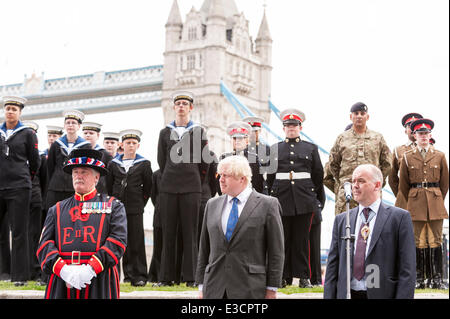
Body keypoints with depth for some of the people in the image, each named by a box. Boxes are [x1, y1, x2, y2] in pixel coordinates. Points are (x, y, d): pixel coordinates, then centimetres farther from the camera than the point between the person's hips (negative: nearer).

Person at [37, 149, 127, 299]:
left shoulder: (113, 206, 10)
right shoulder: (57, 210, 18)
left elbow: (118, 240, -4)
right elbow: (44, 244, 7)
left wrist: (91, 269, -16)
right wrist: (63, 269, -12)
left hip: (99, 282, -2)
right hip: (61, 283, 2)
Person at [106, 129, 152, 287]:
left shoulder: (144, 164, 4)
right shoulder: (113, 164, 9)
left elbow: (148, 187, 7)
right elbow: (108, 186, 14)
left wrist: (141, 203, 4)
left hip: (135, 210, -2)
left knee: (136, 242, -2)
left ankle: (139, 276, 2)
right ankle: (128, 274, 9)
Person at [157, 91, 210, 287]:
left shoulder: (199, 131, 6)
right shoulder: (165, 133, 11)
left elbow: (205, 161, 8)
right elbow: (162, 161, 16)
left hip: (191, 189, -2)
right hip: (168, 188, 2)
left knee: (190, 233, -2)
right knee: (168, 232, 1)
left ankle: (191, 276, 1)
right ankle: (167, 276, 5)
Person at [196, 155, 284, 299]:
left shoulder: (267, 205, -1)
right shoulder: (212, 205, 13)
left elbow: (276, 251, -2)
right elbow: (204, 249, 15)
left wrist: (271, 290, -5)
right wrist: (202, 286, 10)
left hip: (250, 290, -4)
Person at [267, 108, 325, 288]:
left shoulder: (311, 148, 11)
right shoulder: (274, 149, 12)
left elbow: (318, 175, 13)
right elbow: (270, 177, 12)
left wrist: (316, 198, 13)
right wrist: (273, 196, 7)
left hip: (305, 200, -1)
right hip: (282, 199, 1)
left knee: (302, 239, -1)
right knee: (283, 239, 1)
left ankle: (304, 276, 4)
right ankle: (284, 276, 8)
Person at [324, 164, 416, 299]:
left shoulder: (400, 217, 0)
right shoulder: (341, 220, 12)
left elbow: (407, 269, -5)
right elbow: (332, 266, 10)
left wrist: (403, 297, -13)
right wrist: (329, 296, 1)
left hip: (383, 294, -3)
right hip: (347, 294, 3)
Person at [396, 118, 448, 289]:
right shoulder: (407, 157, 7)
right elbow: (403, 185, 11)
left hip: (435, 204, 0)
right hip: (415, 204, 0)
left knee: (435, 241, -1)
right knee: (419, 242, 0)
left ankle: (436, 278, 1)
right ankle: (420, 278, 4)